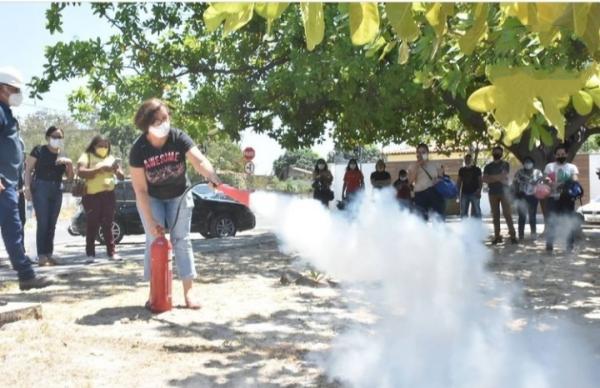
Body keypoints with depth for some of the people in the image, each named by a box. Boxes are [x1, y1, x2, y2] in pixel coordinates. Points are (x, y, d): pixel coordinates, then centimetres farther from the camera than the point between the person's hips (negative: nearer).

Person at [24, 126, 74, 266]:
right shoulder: (39, 150, -3)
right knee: (43, 223, -10)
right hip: (40, 188, -5)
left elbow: (70, 176, 12)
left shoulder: (63, 155, 13)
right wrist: (27, 187, -12)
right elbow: (28, 169, -3)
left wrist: (69, 164, -5)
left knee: (52, 224, 7)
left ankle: (49, 253, 13)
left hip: (57, 190, 5)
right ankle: (42, 255, -8)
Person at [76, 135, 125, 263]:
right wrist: (99, 169, -20)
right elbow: (80, 172, -16)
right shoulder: (86, 157, 1)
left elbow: (122, 177, 13)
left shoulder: (111, 158, 14)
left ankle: (111, 252, 7)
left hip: (108, 194, 4)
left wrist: (117, 170, -9)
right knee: (92, 225, -3)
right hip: (91, 195, -3)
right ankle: (90, 254, 0)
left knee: (108, 224, 5)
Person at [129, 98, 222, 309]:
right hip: (152, 199, -1)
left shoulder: (179, 138, -25)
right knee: (154, 241, -5)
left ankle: (188, 293, 4)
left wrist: (213, 178, -61)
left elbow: (199, 160, -41)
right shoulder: (138, 150, -25)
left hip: (179, 195, 1)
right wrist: (151, 221, -23)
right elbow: (140, 190, -21)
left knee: (181, 240, 0)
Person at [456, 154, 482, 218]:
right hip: (464, 193, 3)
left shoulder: (477, 169, 5)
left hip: (474, 193, -3)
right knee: (463, 213, 3)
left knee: (476, 211, -6)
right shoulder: (461, 170, 12)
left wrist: (479, 190, -13)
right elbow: (459, 182, 12)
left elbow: (480, 181, 1)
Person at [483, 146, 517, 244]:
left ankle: (512, 235, -9)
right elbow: (485, 179, 0)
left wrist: (491, 177, -5)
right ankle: (497, 236, 3)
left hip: (504, 191, -3)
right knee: (495, 215, 2)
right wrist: (498, 178, -10)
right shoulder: (488, 166, 13)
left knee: (507, 214, -8)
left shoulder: (505, 164, 6)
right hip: (492, 193, 3)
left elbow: (504, 176, -9)